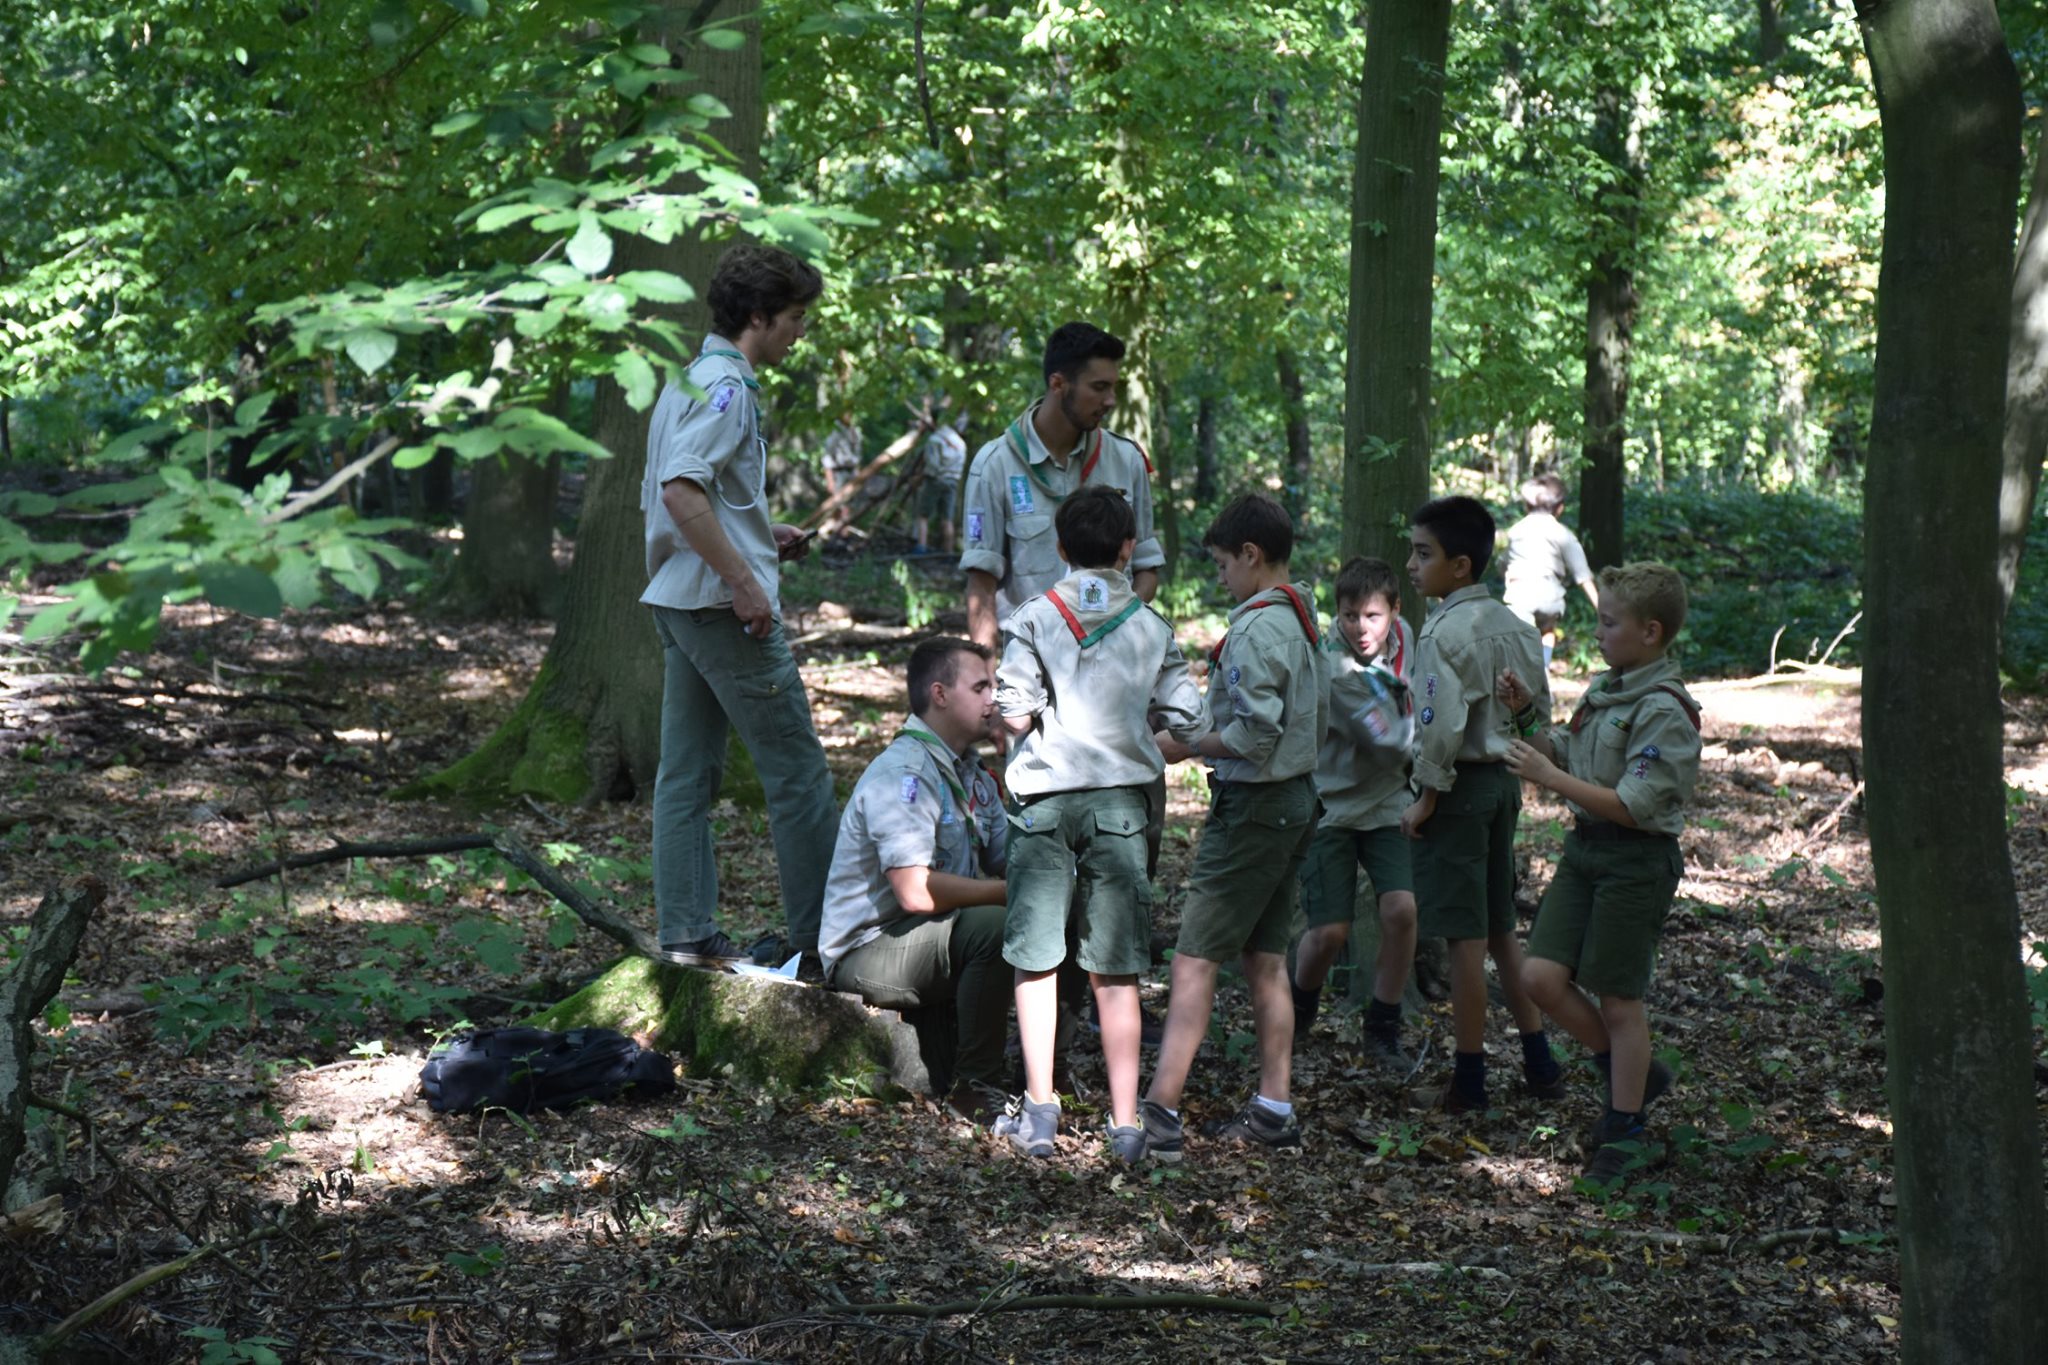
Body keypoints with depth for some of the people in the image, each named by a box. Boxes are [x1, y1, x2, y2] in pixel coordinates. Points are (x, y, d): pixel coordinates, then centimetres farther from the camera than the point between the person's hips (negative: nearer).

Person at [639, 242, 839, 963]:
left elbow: (665, 497, 22)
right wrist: (745, 582, -23)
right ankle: (822, 935, 4)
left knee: (687, 774, 8)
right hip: (723, 605, -10)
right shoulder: (726, 386, -14)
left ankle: (686, 935, 10)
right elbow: (682, 491, -26)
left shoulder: (689, 381, 17)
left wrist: (760, 538, 18)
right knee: (797, 770, -2)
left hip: (677, 602, 10)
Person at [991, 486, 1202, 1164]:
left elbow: (1014, 712, -9)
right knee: (1117, 971, 5)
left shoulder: (1035, 618, -2)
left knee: (1036, 961, 9)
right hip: (1120, 801, 1)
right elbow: (1184, 717, 0)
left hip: (1046, 798, -1)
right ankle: (1125, 1121, 3)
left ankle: (1040, 1110, 10)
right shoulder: (1151, 625, 3)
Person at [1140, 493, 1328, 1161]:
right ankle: (1273, 1109, 15)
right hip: (1295, 801, 10)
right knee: (1266, 960, 13)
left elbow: (1255, 734, -24)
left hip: (1252, 808, -10)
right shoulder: (1302, 623, 12)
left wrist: (1187, 747, -11)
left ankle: (1160, 1109, -11)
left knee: (1196, 959, -9)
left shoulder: (1256, 629, -17)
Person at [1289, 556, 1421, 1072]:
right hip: (1332, 803, -5)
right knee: (1329, 931, -6)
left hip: (1388, 803, 5)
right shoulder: (1334, 669, -23)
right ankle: (1300, 1010, 26)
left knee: (1401, 909, -13)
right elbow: (1392, 744, -24)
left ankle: (1383, 1031, 2)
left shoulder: (1403, 637, 0)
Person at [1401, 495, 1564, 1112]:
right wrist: (1514, 765, 18)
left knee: (1465, 934, -2)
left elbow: (1443, 724, -23)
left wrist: (1426, 800, -14)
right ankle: (1539, 1062, 20)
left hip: (1461, 784, -8)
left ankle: (1469, 1079, 4)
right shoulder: (1513, 626, 8)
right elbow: (1541, 709, 13)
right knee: (1501, 928, 17)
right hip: (1503, 780, 8)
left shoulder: (1446, 630, -17)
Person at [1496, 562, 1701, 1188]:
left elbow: (1632, 806, -22)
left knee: (1618, 1000, 2)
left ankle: (1624, 1130, 17)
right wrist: (1526, 714, 5)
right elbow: (1564, 757, 19)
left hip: (1636, 861, -8)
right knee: (1541, 976, 2)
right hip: (1584, 850, 8)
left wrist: (1548, 778, -21)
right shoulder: (1604, 690, 9)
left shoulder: (1664, 711, -17)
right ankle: (1635, 1073, 22)